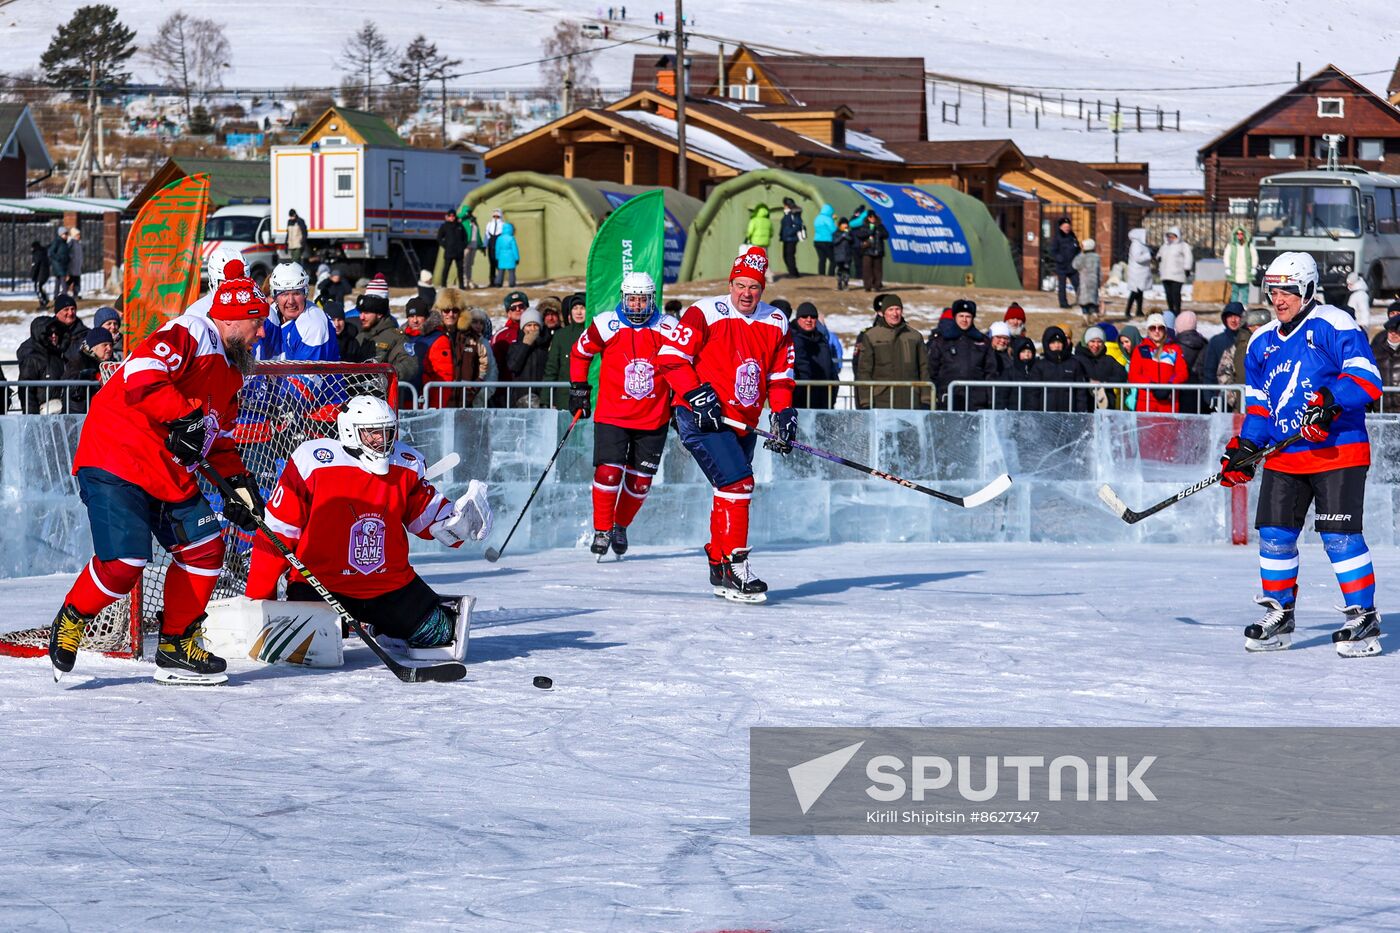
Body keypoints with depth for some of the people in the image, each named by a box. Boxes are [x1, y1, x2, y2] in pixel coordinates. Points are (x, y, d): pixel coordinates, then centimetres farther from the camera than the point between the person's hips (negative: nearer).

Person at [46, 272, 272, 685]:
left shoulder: (229, 372, 19)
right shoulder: (188, 334, -13)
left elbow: (220, 436, 25)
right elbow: (141, 376, -28)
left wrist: (239, 482, 13)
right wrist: (184, 415, -33)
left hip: (171, 474, 10)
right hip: (116, 460, -10)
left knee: (204, 548, 3)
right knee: (124, 561, -18)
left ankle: (176, 647, 14)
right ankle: (72, 619, 9)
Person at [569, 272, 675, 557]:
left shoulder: (668, 328, -3)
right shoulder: (605, 325, -7)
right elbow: (579, 352, 9)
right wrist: (578, 388, 6)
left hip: (654, 418, 2)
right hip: (612, 414, -2)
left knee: (640, 481, 6)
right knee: (608, 473, -14)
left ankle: (620, 527, 28)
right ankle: (601, 530, 2)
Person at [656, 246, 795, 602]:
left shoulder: (776, 323, 7)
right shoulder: (705, 313, -11)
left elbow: (780, 375, 15)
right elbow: (670, 357, -12)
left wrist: (783, 413, 0)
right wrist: (697, 395, -20)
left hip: (743, 425, 7)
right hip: (701, 417, -7)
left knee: (733, 492, 15)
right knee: (737, 482, -20)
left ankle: (719, 569, 30)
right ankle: (734, 566, -19)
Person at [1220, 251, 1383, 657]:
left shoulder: (1333, 326, -7)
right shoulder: (1262, 343, 15)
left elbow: (1366, 379, -15)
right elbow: (1258, 405, 21)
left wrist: (1330, 400, -28)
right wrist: (1244, 448, 8)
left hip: (1338, 452, -7)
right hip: (1284, 456, 7)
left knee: (1339, 534, -11)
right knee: (1274, 533, 3)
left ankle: (1364, 620, -3)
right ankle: (1279, 616, 17)